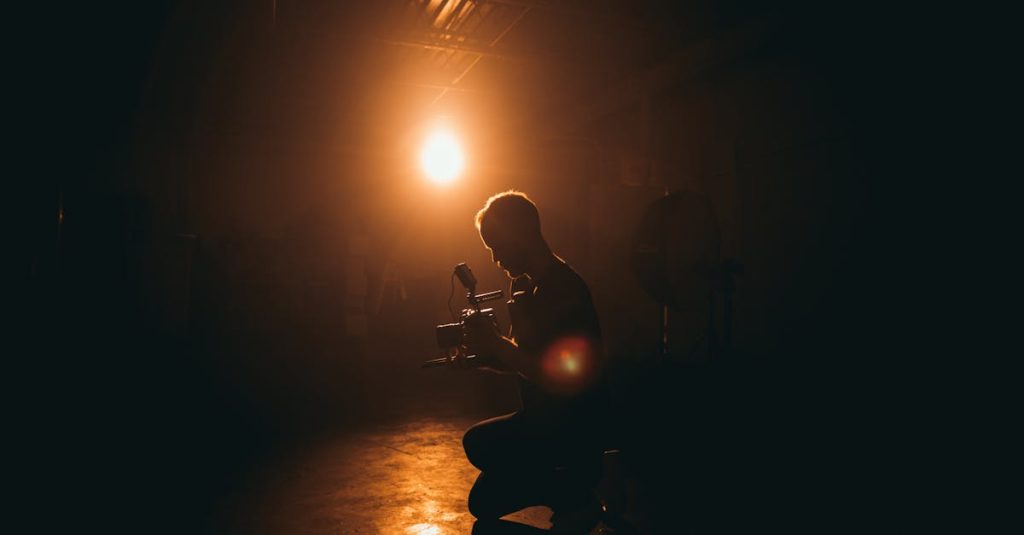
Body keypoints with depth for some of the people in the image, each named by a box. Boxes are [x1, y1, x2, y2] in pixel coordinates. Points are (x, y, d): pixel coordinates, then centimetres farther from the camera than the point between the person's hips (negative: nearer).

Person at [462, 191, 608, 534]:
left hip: (573, 426, -9)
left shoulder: (565, 288, -22)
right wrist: (485, 353, -5)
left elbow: (562, 378, -29)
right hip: (543, 418, 9)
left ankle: (575, 499, -4)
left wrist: (497, 346, -25)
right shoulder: (523, 286, 6)